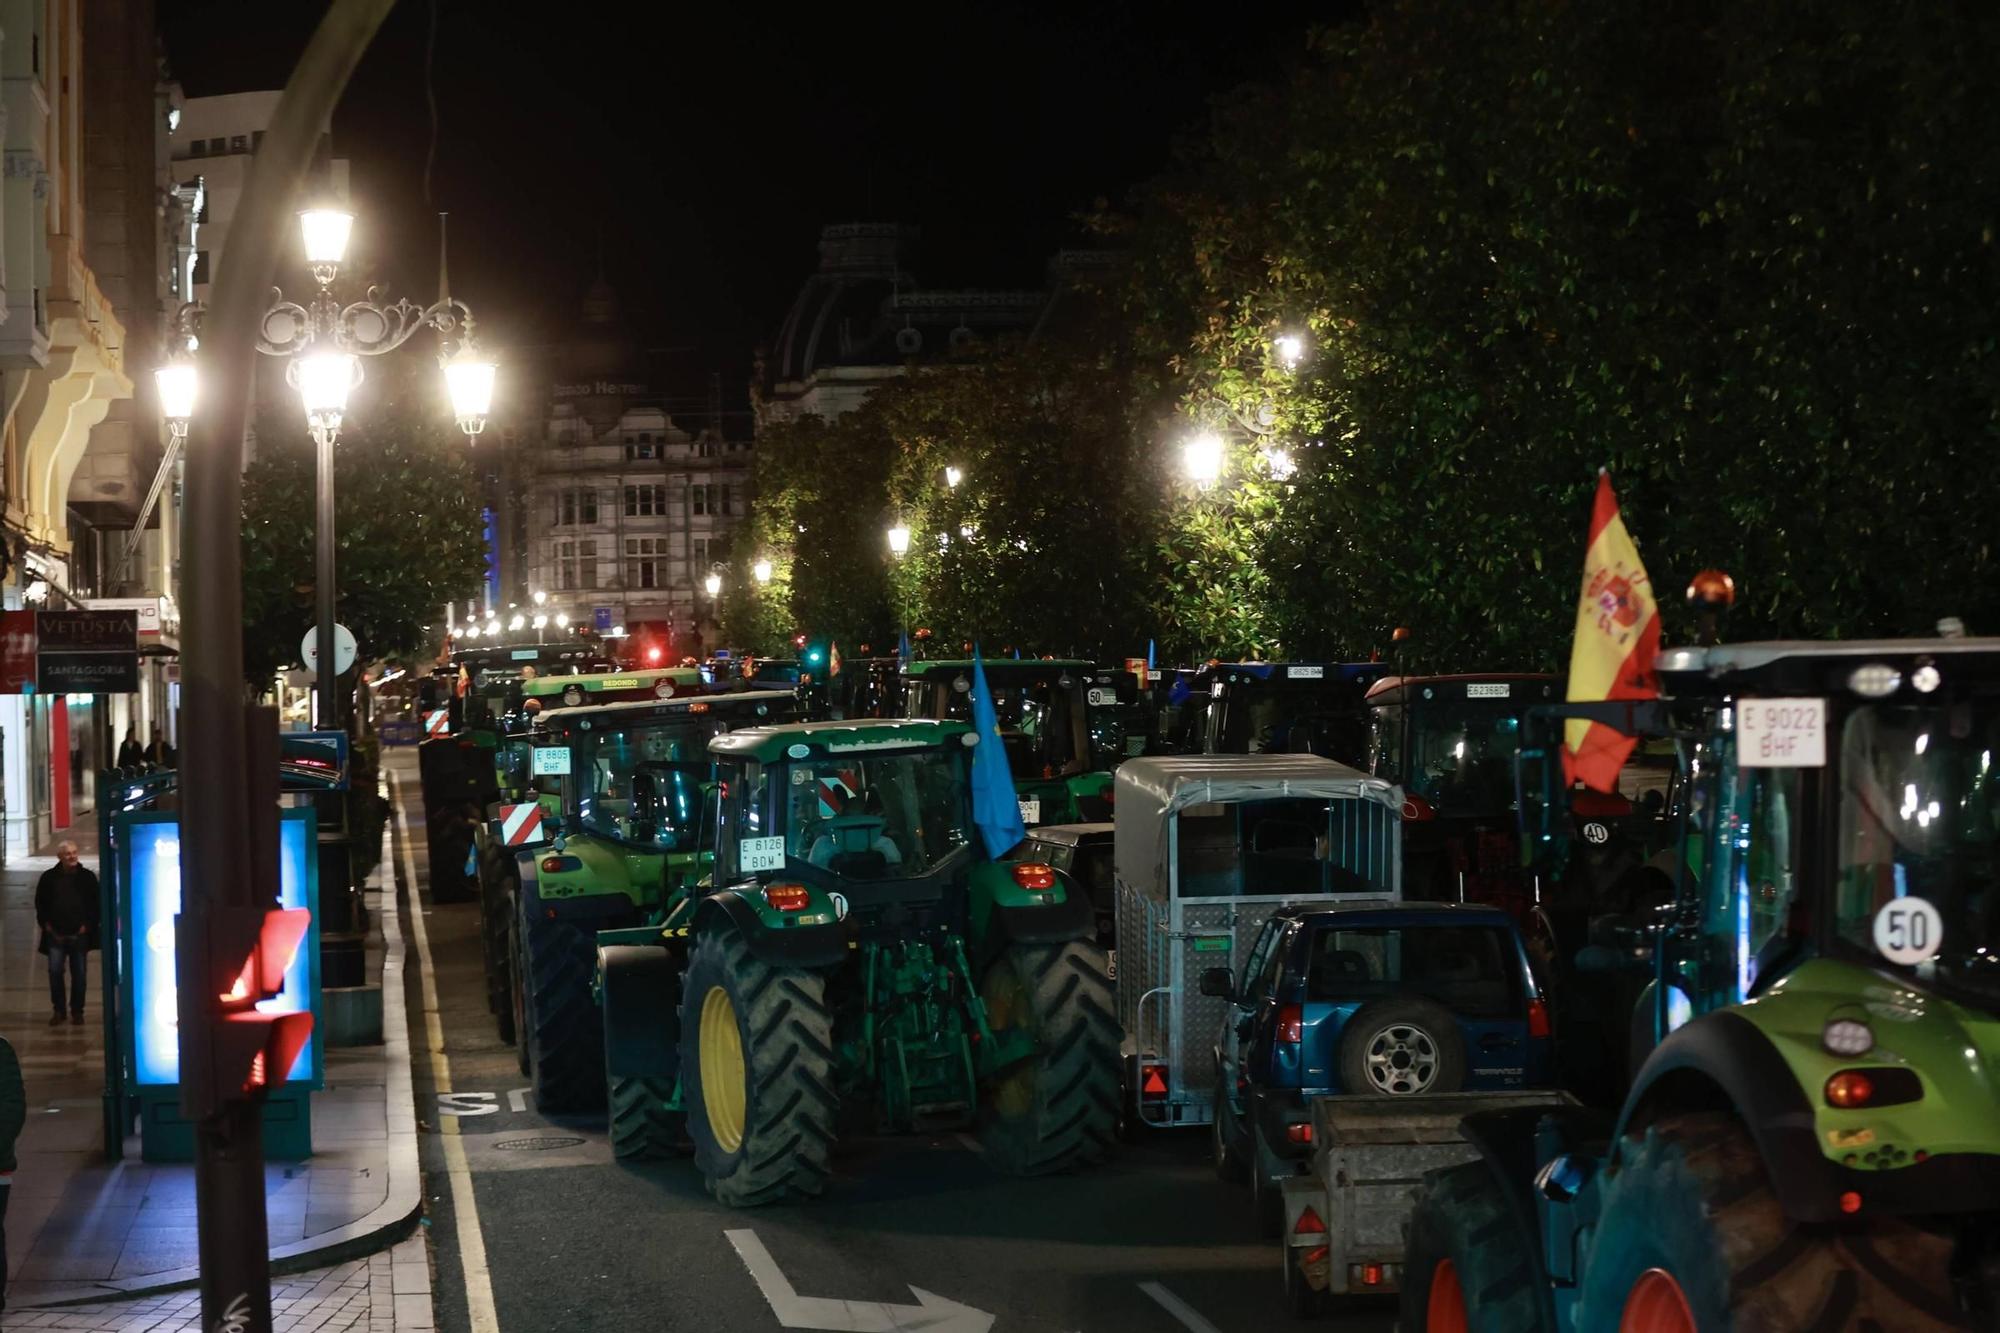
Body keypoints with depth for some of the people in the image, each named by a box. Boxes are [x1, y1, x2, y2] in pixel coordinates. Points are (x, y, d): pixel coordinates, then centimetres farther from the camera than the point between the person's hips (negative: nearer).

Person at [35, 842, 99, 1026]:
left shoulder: (87, 877, 1)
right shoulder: (49, 877, 3)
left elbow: (95, 902, 4)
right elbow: (40, 902, 10)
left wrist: (88, 924, -3)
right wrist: (46, 924, 1)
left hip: (79, 934, 0)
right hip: (56, 934, 0)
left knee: (79, 974, 4)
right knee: (54, 971, -5)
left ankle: (77, 1011, 14)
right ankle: (58, 1011, 6)